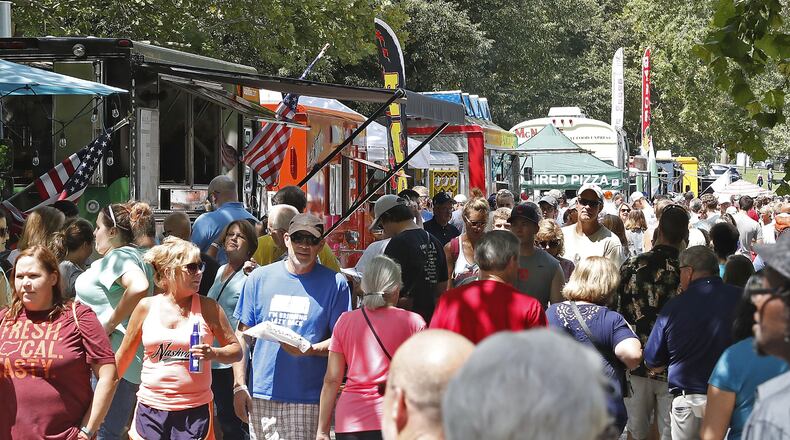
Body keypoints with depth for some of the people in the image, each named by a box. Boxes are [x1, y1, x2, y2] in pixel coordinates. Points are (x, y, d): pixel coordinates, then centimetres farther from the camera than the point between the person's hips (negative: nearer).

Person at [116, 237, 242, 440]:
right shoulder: (146, 307, 4)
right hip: (151, 407, 1)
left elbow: (235, 350, 5)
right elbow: (124, 355, 13)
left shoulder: (207, 308, 1)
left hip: (195, 409, -1)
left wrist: (213, 353, -15)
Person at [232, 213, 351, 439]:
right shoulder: (259, 277, 9)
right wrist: (239, 386, 4)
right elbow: (242, 334, 11)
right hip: (261, 394, 2)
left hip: (308, 399, -2)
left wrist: (310, 350, -19)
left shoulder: (335, 283, 3)